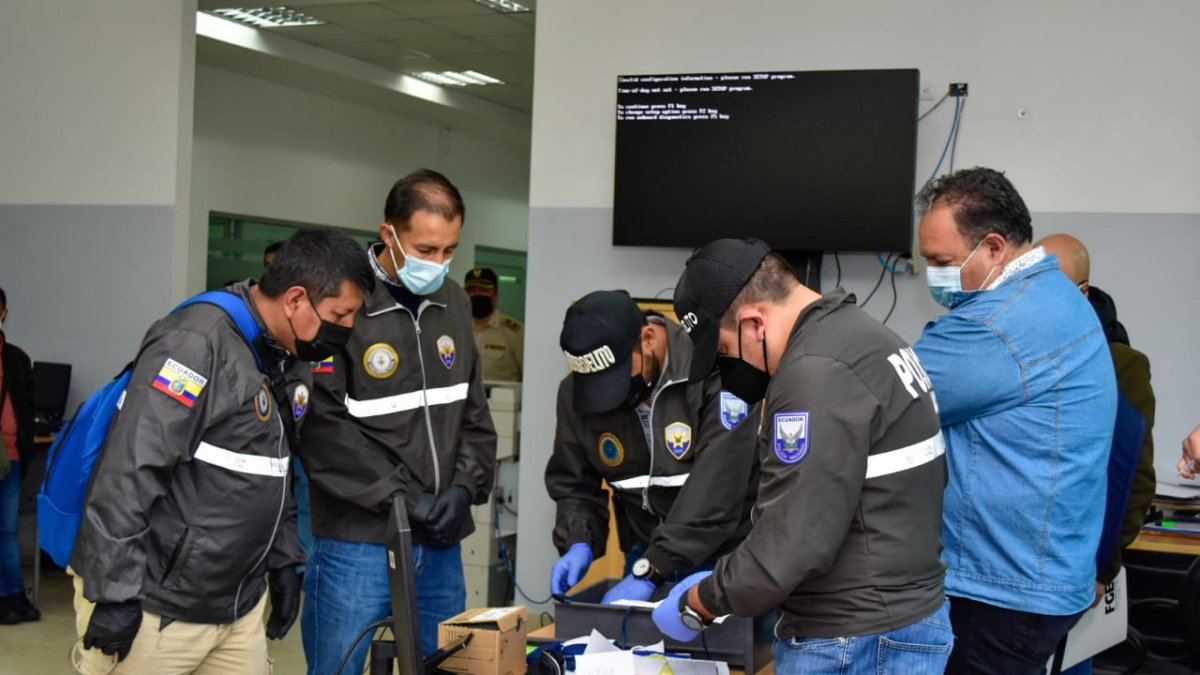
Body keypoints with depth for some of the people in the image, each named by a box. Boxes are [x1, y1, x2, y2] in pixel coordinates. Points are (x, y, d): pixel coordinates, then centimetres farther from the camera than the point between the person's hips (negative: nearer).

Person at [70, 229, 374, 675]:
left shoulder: (292, 362, 9)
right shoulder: (199, 342, -19)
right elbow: (127, 471, -23)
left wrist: (283, 560, 17)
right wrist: (114, 592, -22)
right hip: (154, 605, -8)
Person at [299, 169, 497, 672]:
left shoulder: (453, 303, 10)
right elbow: (322, 427, -16)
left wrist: (465, 486, -3)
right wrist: (400, 498, -16)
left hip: (439, 540, 6)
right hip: (359, 540, -6)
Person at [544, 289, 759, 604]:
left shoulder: (715, 370, -22)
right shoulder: (576, 391, -5)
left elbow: (717, 487, -27)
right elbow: (574, 484, 5)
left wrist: (649, 572, -30)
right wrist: (579, 544, -14)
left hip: (727, 560, -4)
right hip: (646, 561, 4)